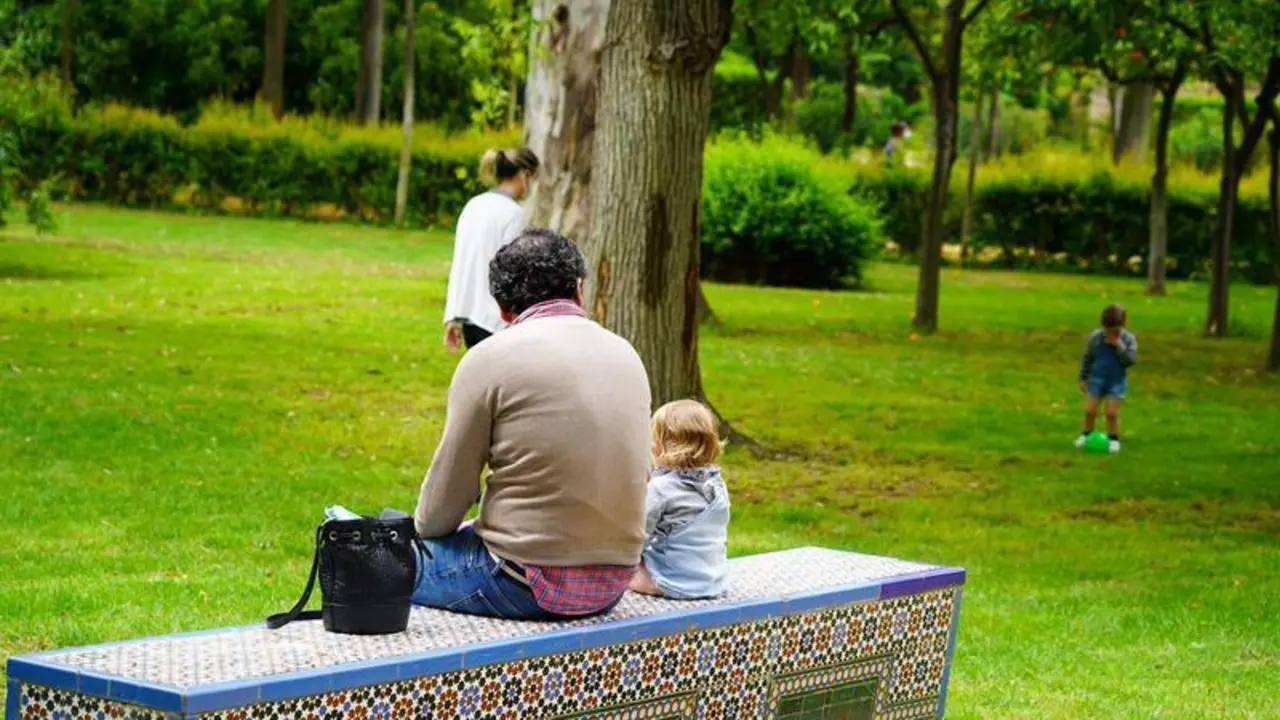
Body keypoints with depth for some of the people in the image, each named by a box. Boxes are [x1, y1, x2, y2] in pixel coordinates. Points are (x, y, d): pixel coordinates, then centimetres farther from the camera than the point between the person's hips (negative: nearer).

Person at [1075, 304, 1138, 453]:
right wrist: (1083, 378, 4)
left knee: (1112, 413, -4)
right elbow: (1087, 358, 3)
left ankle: (1114, 438, 12)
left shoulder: (1128, 339, -10)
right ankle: (1086, 434, 21)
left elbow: (1131, 360, -17)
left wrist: (1120, 347, -27)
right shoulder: (1095, 337, -7)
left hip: (1116, 381, -1)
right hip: (1097, 378, 1)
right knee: (1090, 411, 2)